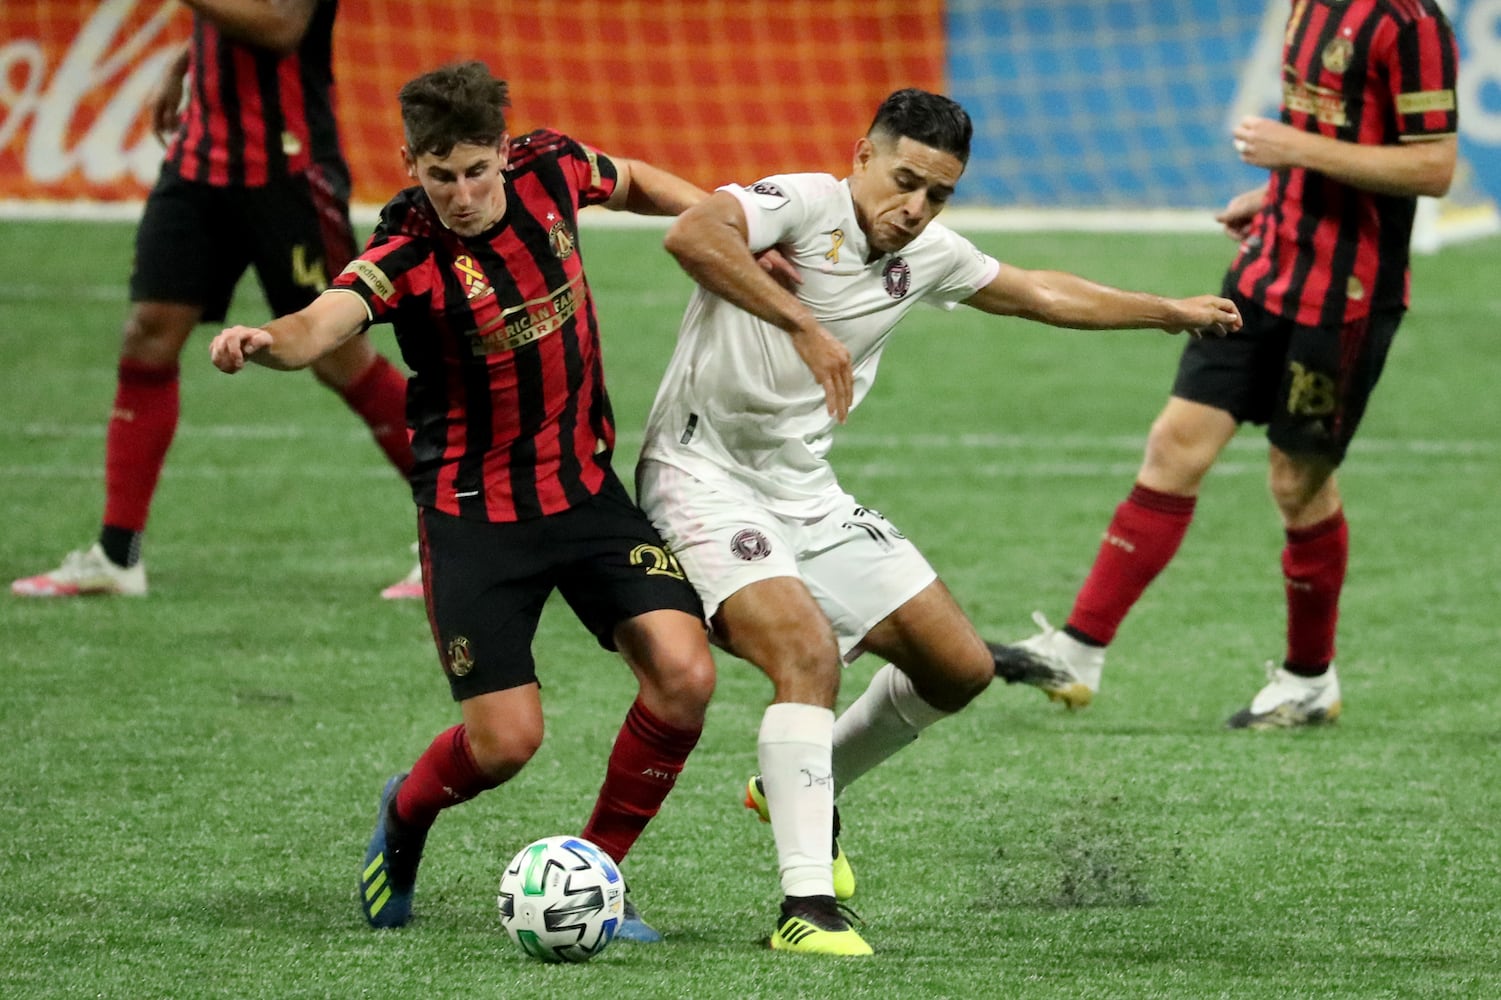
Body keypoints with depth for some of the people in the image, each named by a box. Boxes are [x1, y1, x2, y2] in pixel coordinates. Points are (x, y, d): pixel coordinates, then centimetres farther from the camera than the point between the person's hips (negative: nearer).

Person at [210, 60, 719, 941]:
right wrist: (267, 340, -64)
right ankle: (406, 817, 28)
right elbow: (324, 323, -42)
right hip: (474, 512, -4)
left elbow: (632, 180, 18)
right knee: (505, 741, -9)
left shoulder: (550, 170, -7)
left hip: (587, 487, 4)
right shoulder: (408, 253, -22)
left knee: (684, 675, -13)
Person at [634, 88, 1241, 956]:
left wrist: (1173, 312, 32)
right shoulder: (802, 205, -17)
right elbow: (692, 234, -38)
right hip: (706, 482, -8)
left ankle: (805, 790, 31)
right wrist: (804, 324, -44)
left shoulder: (926, 257, 6)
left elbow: (1041, 294, 25)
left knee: (959, 667, 8)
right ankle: (807, 907, -29)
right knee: (809, 651, -29)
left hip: (808, 492, 8)